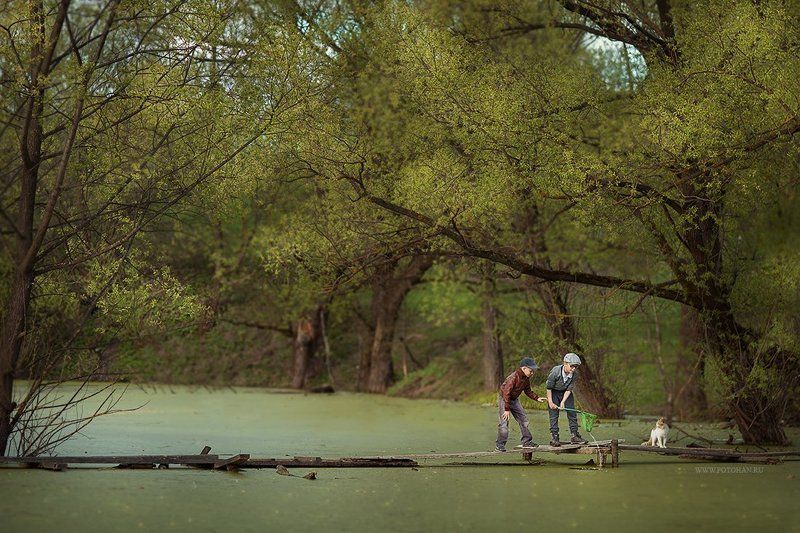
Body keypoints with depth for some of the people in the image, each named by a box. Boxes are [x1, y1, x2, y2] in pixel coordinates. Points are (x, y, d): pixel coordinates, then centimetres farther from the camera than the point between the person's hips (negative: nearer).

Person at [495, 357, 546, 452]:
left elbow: (528, 391, 14)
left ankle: (526, 441, 15)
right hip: (504, 399, -8)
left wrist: (537, 398, -2)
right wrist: (507, 409, -30)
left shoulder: (526, 379, -3)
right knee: (504, 422, -13)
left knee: (523, 419, 6)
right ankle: (499, 445, -8)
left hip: (514, 400, 8)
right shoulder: (514, 378, -29)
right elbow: (506, 393, -30)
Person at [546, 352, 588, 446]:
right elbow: (549, 387, -20)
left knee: (572, 413, -1)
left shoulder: (575, 374, -22)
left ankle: (574, 435, 5)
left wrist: (563, 402, -24)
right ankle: (554, 437, -6)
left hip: (566, 393, 4)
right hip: (554, 392, -4)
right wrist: (550, 402, -19)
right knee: (554, 414, -9)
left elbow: (569, 389, -15)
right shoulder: (555, 371, -32)